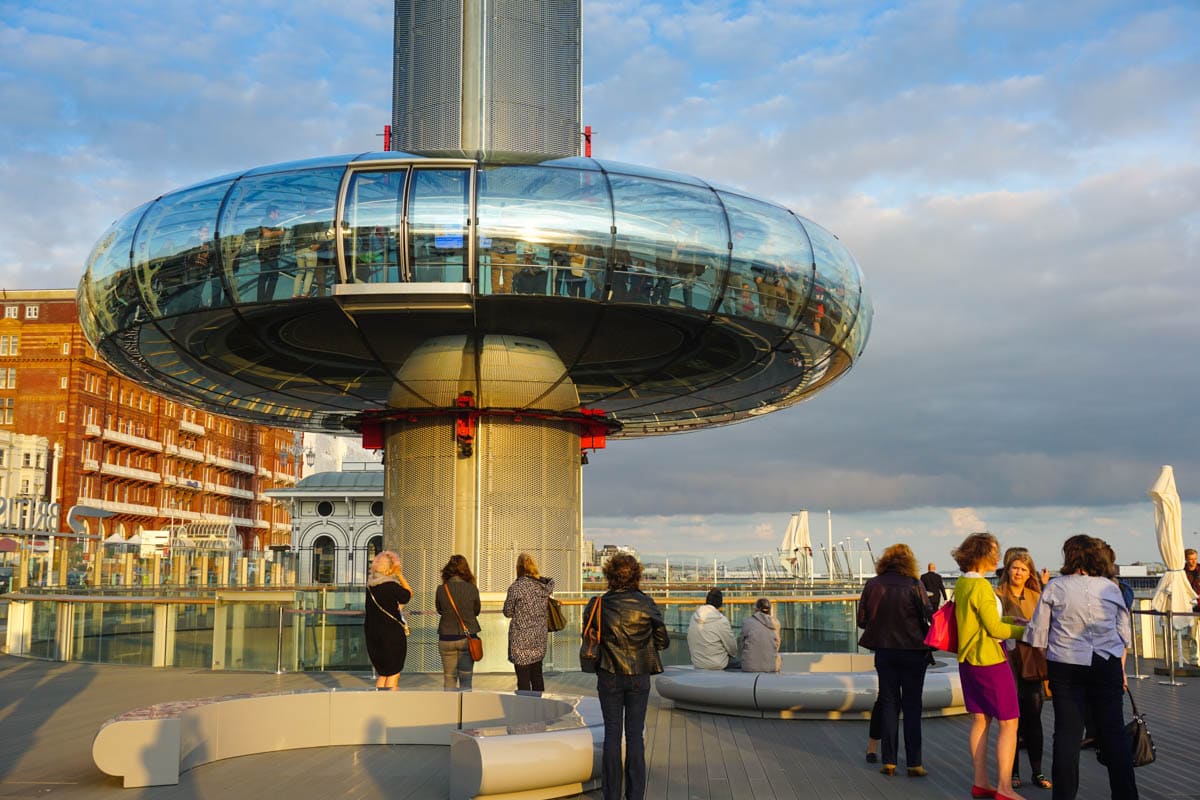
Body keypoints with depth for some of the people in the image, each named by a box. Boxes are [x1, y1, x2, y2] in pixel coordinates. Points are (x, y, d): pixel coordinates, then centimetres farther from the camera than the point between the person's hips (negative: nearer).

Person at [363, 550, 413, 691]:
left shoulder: (370, 585, 4)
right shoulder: (391, 586, -18)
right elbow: (408, 594, -5)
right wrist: (399, 575, -4)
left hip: (372, 633, 7)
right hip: (392, 634, -7)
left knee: (382, 673, 18)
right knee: (394, 673, 4)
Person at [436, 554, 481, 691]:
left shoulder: (441, 590, -7)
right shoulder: (472, 589, -8)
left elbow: (439, 610, 7)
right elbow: (476, 611, 4)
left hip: (446, 638, 0)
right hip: (467, 637, 0)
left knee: (449, 678, 9)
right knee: (466, 678, 7)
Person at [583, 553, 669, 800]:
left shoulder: (597, 605, -8)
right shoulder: (646, 604, -8)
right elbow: (663, 642, -1)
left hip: (609, 676, 0)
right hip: (639, 677, 0)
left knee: (612, 733, 8)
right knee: (635, 734, 7)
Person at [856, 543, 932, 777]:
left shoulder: (872, 585, -3)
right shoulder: (914, 585, -11)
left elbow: (862, 620, 1)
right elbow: (928, 619, -9)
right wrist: (926, 644, 9)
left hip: (884, 651, 2)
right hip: (912, 651, -2)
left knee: (888, 705, 10)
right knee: (912, 707, 6)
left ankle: (889, 762, 10)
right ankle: (914, 763, 6)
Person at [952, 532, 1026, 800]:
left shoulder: (961, 584, 9)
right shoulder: (981, 586, -19)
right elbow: (994, 628, -17)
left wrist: (1011, 621, 12)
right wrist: (1023, 630, -5)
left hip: (968, 659, 9)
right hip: (989, 660, -9)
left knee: (980, 719, 13)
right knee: (1009, 722, -2)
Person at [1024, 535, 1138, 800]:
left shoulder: (1054, 587, -3)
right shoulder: (1111, 589, 4)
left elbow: (1037, 635, 1)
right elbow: (1124, 636, 10)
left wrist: (1046, 668, 15)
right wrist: (1121, 670, 20)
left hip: (1065, 668, -1)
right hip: (1107, 666, 1)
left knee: (1067, 733, 4)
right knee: (1113, 733, 8)